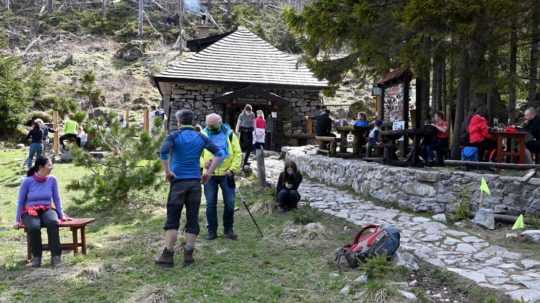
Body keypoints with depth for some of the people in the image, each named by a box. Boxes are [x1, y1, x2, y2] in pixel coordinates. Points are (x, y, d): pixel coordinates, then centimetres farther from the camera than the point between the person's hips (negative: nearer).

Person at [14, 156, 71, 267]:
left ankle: (56, 255, -31)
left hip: (47, 210, 1)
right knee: (34, 227, -36)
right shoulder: (27, 181, -7)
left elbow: (57, 199, 5)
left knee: (53, 222, -35)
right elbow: (21, 201, 2)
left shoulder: (52, 180, 0)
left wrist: (61, 215, -3)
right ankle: (36, 256, -15)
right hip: (30, 212, -1)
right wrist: (18, 220, 2)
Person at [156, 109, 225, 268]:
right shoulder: (201, 137, 8)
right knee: (193, 219, 7)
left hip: (178, 181, -2)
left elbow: (163, 151, -20)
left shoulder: (174, 136, -1)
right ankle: (188, 255, 8)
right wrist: (209, 172, 2)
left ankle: (168, 256, 4)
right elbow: (219, 154, 1)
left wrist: (167, 171, -11)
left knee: (172, 219, 3)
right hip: (195, 181, 2)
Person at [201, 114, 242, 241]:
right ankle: (212, 231, 17)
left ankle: (228, 229, 19)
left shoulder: (229, 134, 1)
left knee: (230, 202, 3)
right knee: (211, 203, 4)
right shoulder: (203, 135, 3)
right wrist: (203, 163, -15)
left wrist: (233, 169, -9)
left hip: (226, 174, 0)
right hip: (210, 175, 1)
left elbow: (237, 153, 0)